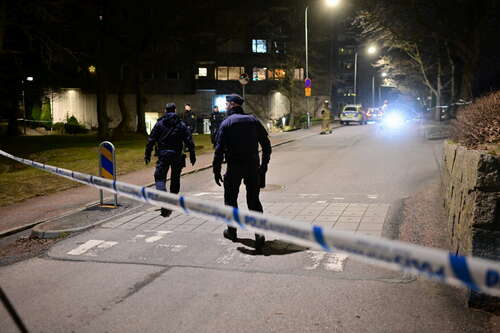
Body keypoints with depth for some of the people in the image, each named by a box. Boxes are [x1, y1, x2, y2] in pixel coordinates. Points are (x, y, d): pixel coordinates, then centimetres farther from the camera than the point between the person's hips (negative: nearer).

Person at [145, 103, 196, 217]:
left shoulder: (159, 123, 3)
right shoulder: (181, 124, 5)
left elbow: (151, 140, 0)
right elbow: (189, 141, 0)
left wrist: (147, 155, 5)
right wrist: (192, 156, 4)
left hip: (163, 155, -2)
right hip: (177, 155, 2)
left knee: (159, 177, -2)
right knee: (175, 179, 15)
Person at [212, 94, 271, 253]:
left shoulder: (226, 123, -6)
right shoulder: (253, 120, 6)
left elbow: (219, 149, -12)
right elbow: (266, 145, 7)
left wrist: (216, 171, -7)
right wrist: (264, 165, 15)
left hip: (234, 168, -3)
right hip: (253, 167, 3)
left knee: (231, 199, 15)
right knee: (253, 200, 8)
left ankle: (232, 231, 27)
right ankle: (259, 232, -8)